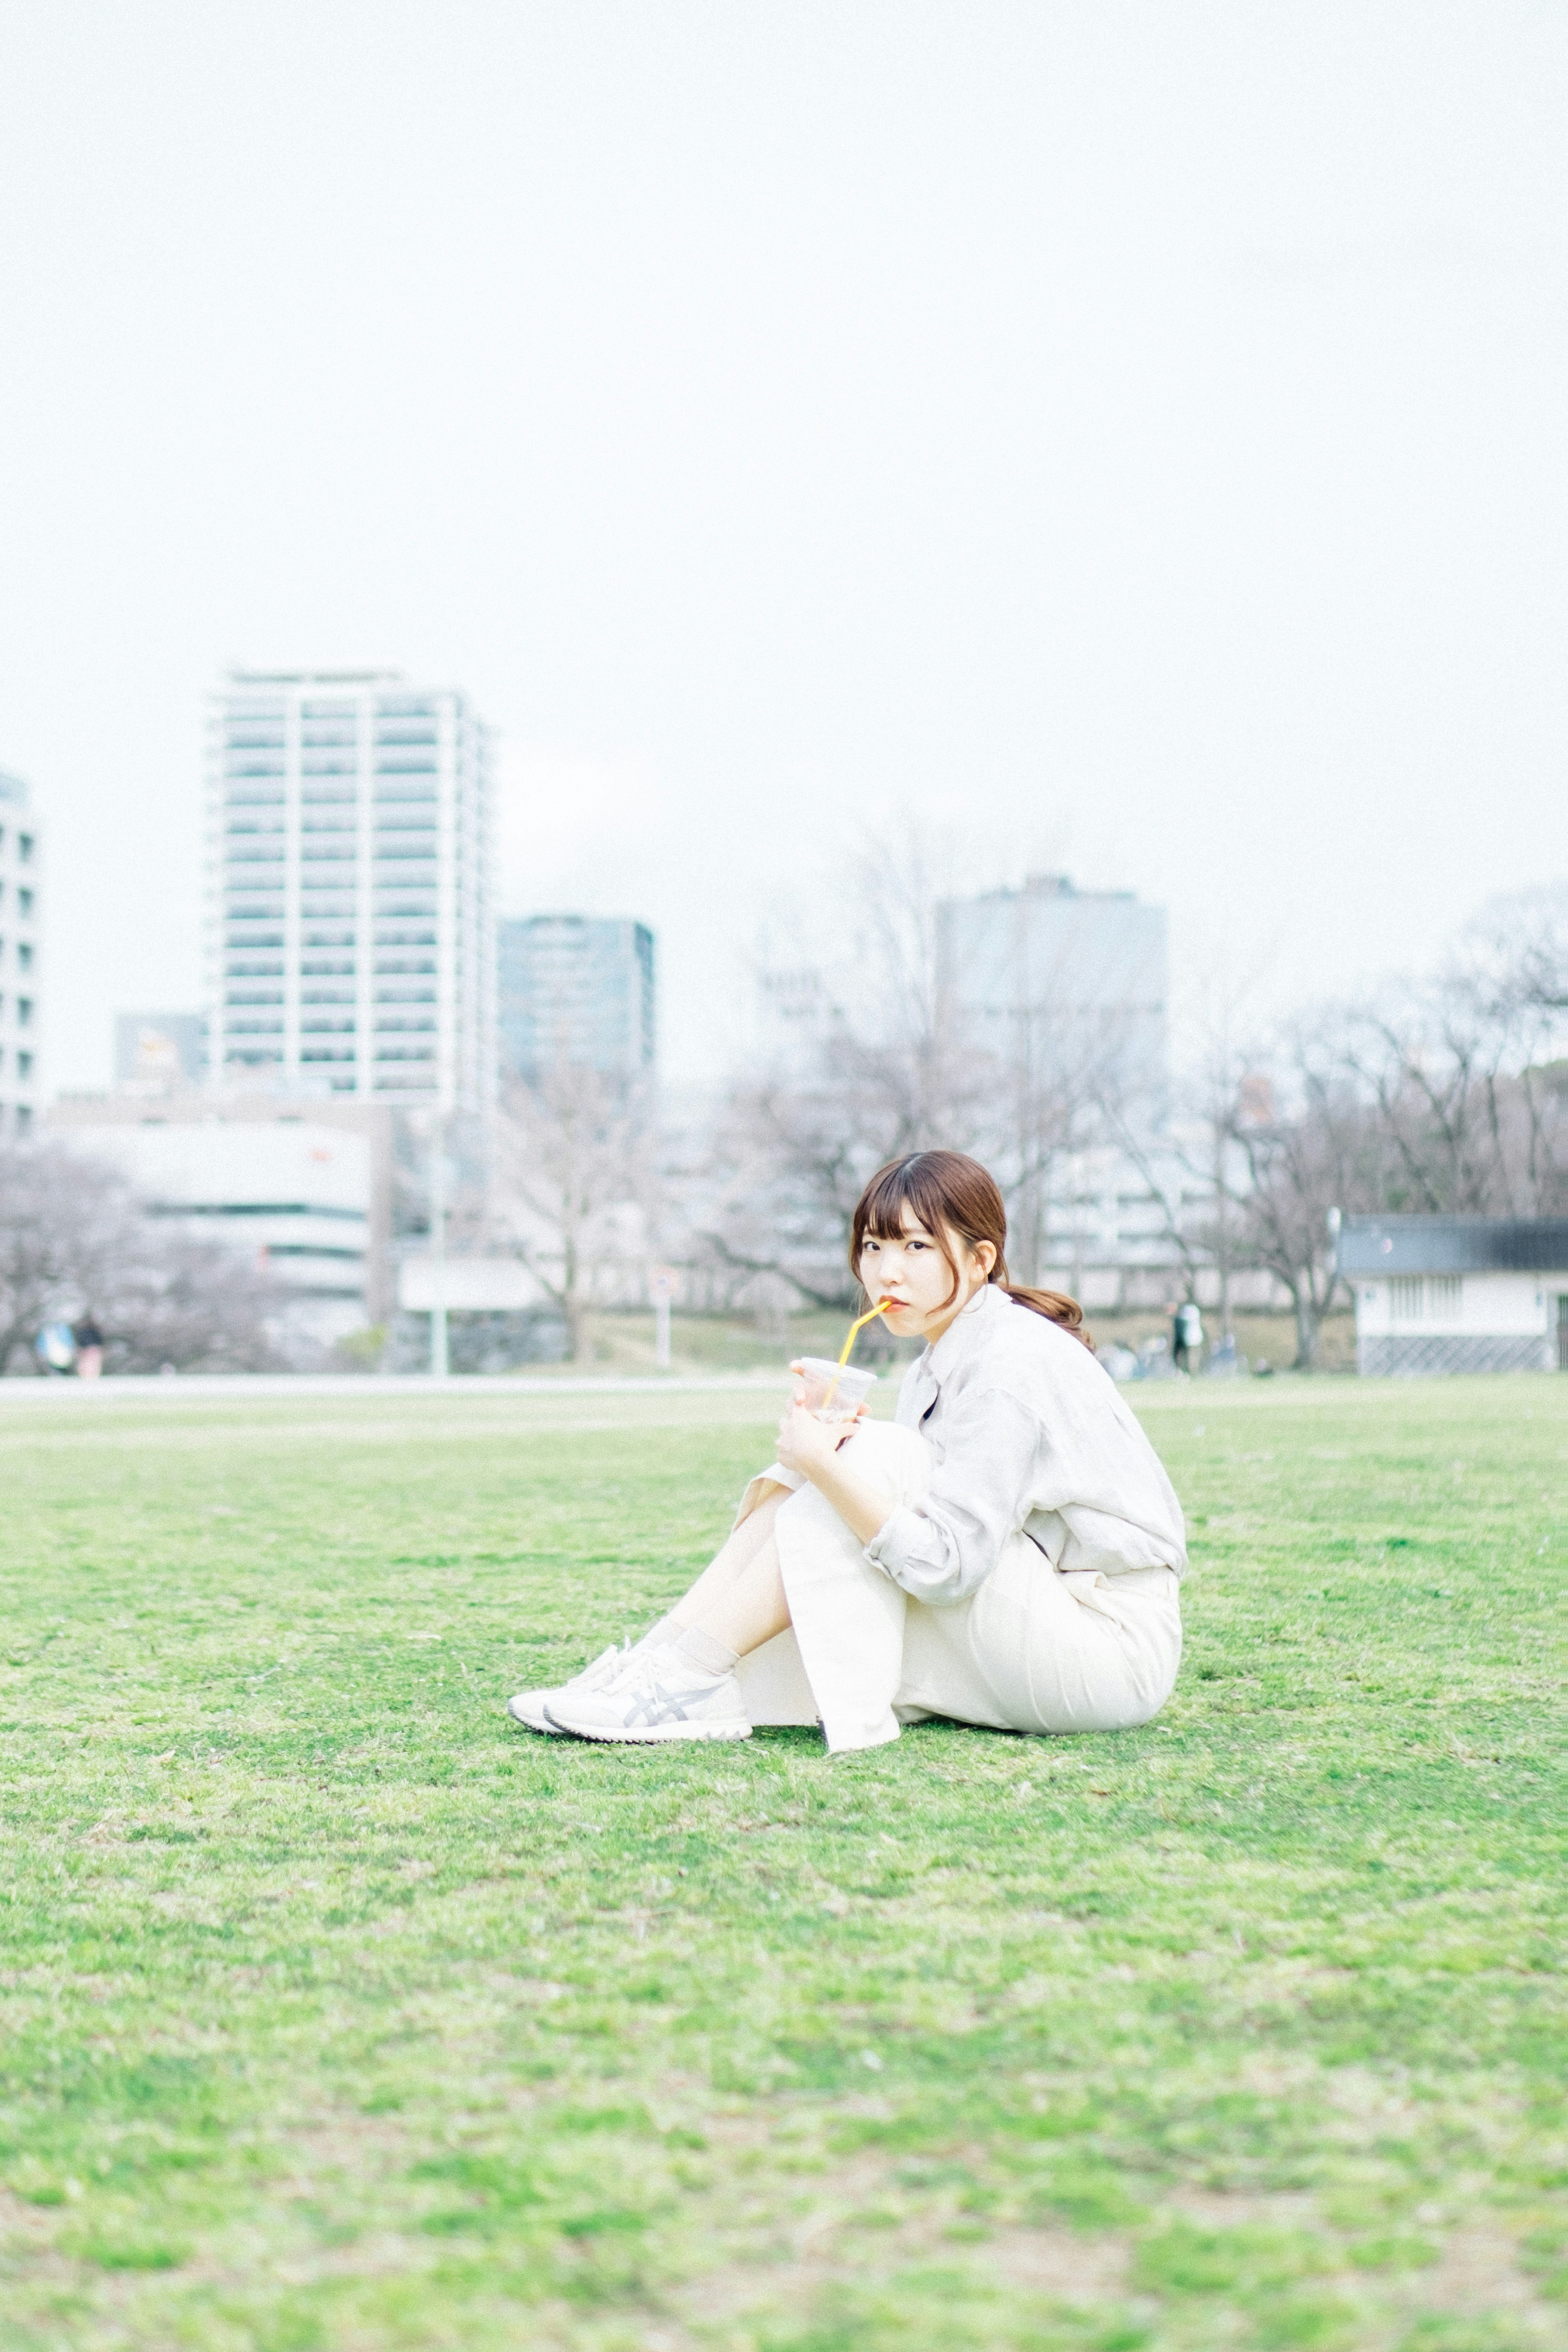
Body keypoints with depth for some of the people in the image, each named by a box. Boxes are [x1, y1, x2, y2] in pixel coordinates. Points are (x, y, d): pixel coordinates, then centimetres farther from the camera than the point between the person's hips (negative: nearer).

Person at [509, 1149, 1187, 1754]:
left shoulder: (1015, 1361, -17)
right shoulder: (940, 1366, 11)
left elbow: (947, 1566, -25)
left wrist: (826, 1462, -29)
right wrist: (814, 1455, -13)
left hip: (1113, 1645, -9)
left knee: (880, 1454, -22)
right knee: (796, 1483, -3)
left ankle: (692, 1675, -21)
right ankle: (663, 1656, -12)